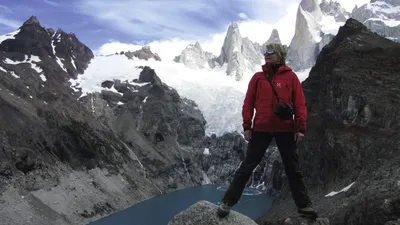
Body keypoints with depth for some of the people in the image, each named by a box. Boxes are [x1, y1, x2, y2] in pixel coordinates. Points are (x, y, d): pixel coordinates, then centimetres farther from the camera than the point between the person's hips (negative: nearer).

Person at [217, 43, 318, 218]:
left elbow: (300, 104, 0)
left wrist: (300, 128, -6)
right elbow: (248, 103, 3)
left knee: (293, 169, 13)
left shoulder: (291, 77, 3)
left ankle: (304, 205, 26)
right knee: (247, 167, 4)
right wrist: (247, 126, -3)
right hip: (261, 129, 0)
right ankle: (228, 202, 12)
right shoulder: (258, 77, 6)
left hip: (286, 130, 0)